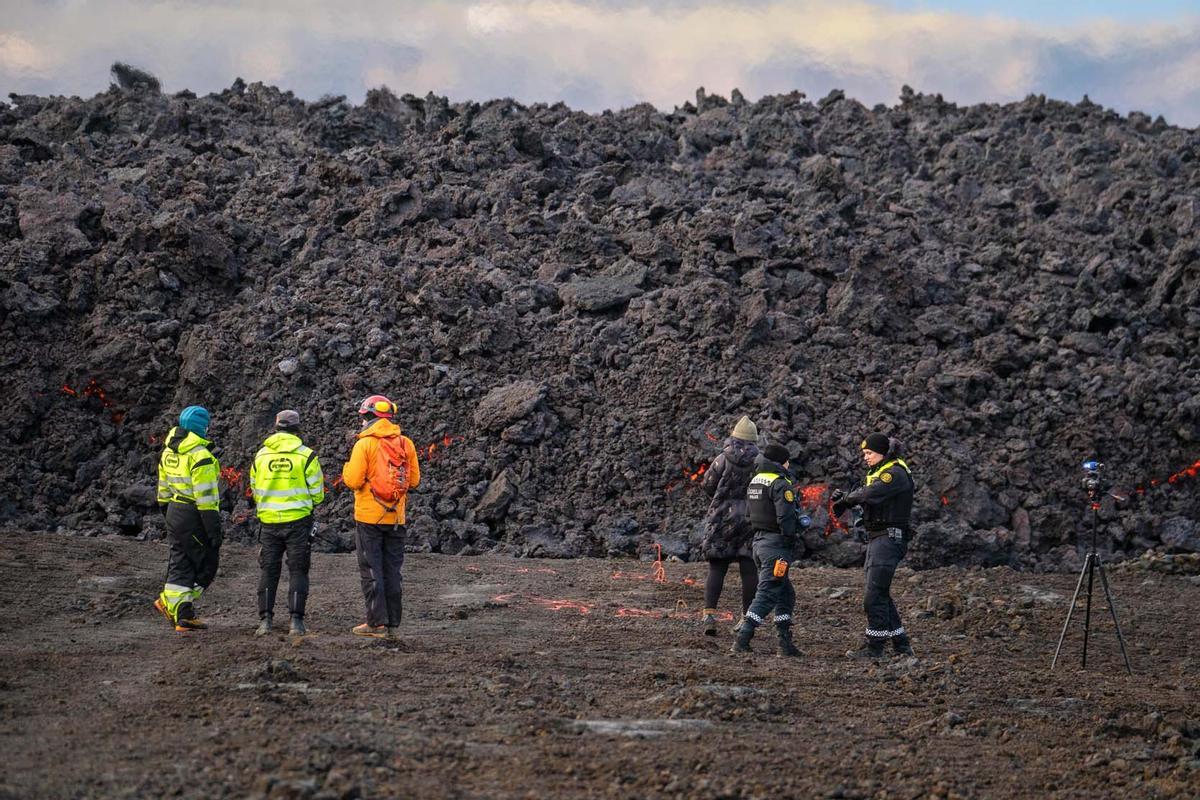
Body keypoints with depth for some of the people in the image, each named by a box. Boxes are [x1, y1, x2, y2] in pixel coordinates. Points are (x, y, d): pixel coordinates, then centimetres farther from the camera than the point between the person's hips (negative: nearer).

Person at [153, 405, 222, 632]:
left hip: (174, 512, 9)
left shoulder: (168, 451, 10)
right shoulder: (200, 456, -18)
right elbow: (206, 496, -20)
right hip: (194, 516, -9)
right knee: (207, 564, 3)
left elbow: (163, 488, 18)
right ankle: (168, 602, 1)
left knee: (180, 564, 11)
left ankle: (182, 615, 10)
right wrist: (214, 528, -17)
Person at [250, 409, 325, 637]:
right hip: (298, 521, -2)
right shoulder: (306, 456, -6)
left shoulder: (261, 456, 4)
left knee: (268, 571, 10)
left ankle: (265, 620, 4)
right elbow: (317, 494, -2)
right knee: (297, 571, 4)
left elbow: (255, 490, 12)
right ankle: (296, 621, -2)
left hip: (269, 522, 2)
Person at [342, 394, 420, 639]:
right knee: (392, 570, 10)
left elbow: (353, 481, -14)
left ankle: (377, 623, -4)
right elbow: (414, 480, 7)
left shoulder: (365, 444, -11)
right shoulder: (406, 444, 4)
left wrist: (347, 469, 7)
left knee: (371, 571, 0)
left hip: (369, 517, -5)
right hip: (396, 518, 5)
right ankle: (393, 623, 11)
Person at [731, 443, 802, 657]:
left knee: (785, 594, 16)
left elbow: (750, 511, 19)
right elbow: (785, 518, -21)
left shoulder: (755, 481, 14)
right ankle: (742, 641, -13)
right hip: (776, 543, -9)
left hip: (759, 540, 9)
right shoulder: (780, 484, -14)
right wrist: (790, 545, -14)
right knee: (766, 595, -8)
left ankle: (785, 643, 15)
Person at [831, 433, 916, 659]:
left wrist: (846, 499, -10)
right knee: (881, 595, 13)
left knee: (874, 595, -10)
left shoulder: (896, 473, -14)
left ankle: (874, 646, -5)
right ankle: (901, 645, 18)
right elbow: (862, 495, 15)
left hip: (889, 537, -10)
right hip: (877, 538, 10)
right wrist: (843, 500, -5)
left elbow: (870, 494, -27)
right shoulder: (879, 472, 19)